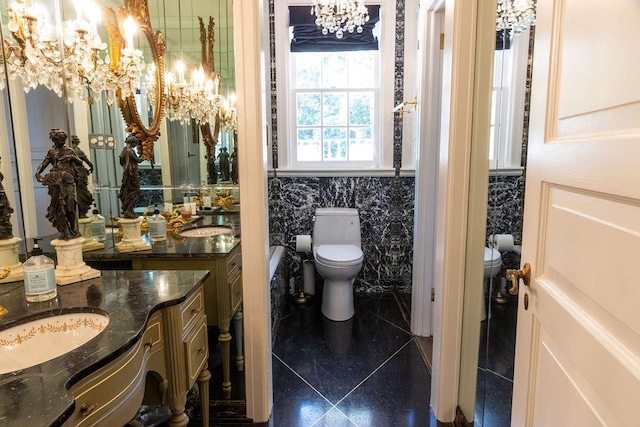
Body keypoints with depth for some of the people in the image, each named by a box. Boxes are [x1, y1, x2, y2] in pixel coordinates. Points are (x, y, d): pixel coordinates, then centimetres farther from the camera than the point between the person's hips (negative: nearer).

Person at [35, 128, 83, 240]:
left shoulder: (69, 151, 13)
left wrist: (73, 157, -5)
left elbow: (80, 163, 14)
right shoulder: (51, 152, 14)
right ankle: (65, 232, 3)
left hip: (68, 180, 0)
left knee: (70, 205, -7)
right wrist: (37, 172, -8)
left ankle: (73, 230, 6)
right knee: (59, 205, -3)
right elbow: (44, 164, 10)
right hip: (56, 181, 1)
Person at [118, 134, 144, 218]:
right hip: (132, 173, -9)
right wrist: (142, 158, 10)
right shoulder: (130, 151, -16)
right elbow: (138, 160, -13)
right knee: (134, 192, -4)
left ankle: (126, 210, 17)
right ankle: (128, 211, -7)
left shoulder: (125, 150, 12)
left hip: (126, 173, 9)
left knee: (127, 193, 13)